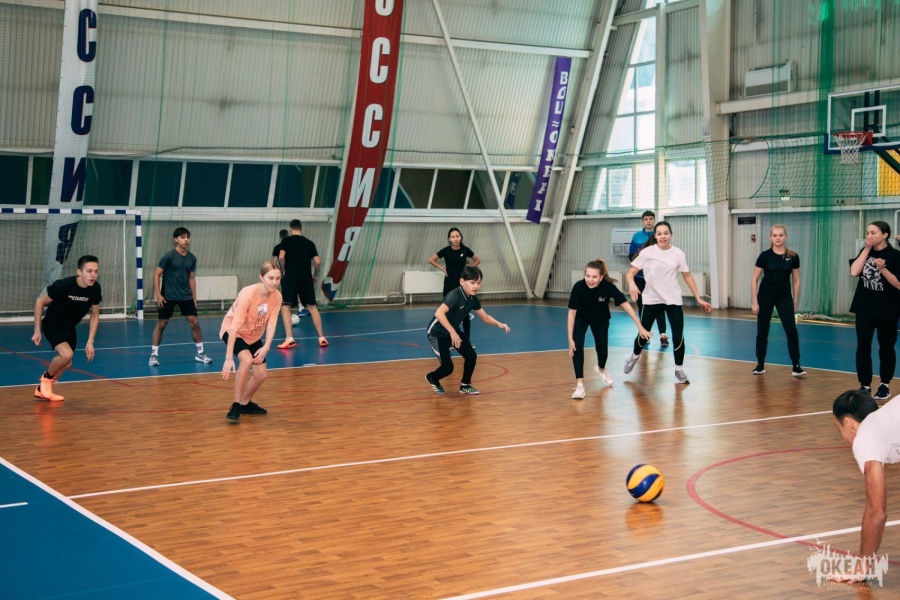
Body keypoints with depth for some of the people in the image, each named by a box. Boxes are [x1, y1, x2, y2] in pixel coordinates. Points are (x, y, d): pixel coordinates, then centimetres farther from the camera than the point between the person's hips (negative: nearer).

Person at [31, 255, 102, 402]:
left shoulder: (95, 289, -16)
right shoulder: (63, 285, -30)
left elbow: (95, 315, -1)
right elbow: (40, 303, -16)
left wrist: (90, 342, -6)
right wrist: (37, 331, -15)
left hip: (70, 328, 6)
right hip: (52, 325, -6)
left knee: (66, 364, 11)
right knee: (66, 354, -27)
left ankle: (42, 389, 35)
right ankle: (46, 378, 2)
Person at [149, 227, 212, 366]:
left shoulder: (192, 258, 4)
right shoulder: (168, 256, -11)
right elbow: (157, 274, -8)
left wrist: (194, 297, 11)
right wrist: (158, 294, -14)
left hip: (186, 297, 4)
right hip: (168, 296, -4)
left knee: (195, 323, 0)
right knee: (161, 324, 1)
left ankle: (200, 353, 11)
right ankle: (154, 354, 11)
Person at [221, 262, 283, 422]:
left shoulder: (277, 296, -18)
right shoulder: (248, 294, -34)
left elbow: (271, 324, -17)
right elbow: (235, 326, -36)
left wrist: (266, 347, -33)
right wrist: (229, 358, -39)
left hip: (254, 336, 6)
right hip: (233, 332, -6)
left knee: (261, 375, 4)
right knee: (247, 360, -32)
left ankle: (245, 403, 33)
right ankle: (235, 406, -20)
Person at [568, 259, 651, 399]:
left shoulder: (608, 286, -34)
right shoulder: (578, 287, -34)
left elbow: (625, 305, -31)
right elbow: (572, 313, -27)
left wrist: (640, 327, -35)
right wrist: (570, 339, -28)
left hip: (601, 319, 1)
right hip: (581, 318, -1)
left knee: (603, 349, 4)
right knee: (577, 345, -22)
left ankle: (601, 369, 42)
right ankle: (579, 384, -16)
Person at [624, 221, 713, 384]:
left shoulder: (678, 254, -2)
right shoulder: (647, 252, -8)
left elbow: (687, 276, 7)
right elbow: (631, 272, -9)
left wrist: (699, 299, 5)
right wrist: (632, 283, -32)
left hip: (673, 300, 1)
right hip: (651, 299, -1)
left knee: (678, 337, -5)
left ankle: (679, 370, 14)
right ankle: (635, 356, 38)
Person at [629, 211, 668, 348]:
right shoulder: (637, 236, 7)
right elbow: (631, 256, 6)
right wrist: (640, 254, -13)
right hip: (640, 275, 3)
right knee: (642, 305, 9)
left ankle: (663, 335, -10)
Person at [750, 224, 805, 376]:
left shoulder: (793, 257, -4)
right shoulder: (765, 255, -7)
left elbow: (796, 281, 5)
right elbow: (755, 279, -4)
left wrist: (795, 302, 5)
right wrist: (755, 302, -8)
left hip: (784, 297, 0)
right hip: (765, 296, 0)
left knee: (791, 330, -11)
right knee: (762, 331, 6)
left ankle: (796, 366, -6)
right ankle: (760, 365, 18)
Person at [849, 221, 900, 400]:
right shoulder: (865, 252, 5)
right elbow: (854, 272, -10)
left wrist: (883, 269, -28)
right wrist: (867, 249, -10)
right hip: (864, 308, 4)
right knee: (863, 347, -1)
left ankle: (885, 385, 21)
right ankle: (865, 385, 6)